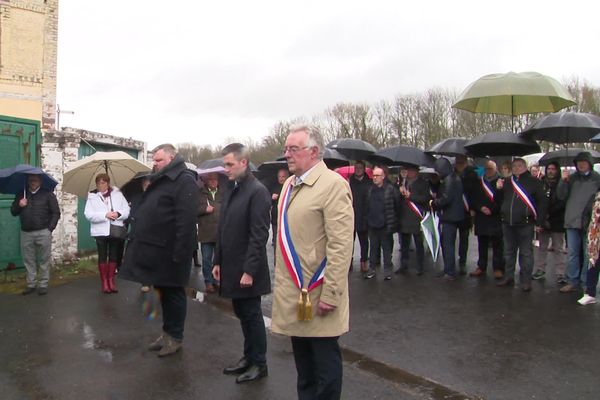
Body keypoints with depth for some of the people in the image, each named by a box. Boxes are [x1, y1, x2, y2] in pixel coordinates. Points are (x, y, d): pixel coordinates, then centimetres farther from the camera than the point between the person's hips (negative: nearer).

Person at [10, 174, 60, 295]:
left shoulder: (47, 194, 1)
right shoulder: (21, 195, 11)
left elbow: (56, 213, 0)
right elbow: (13, 212, 13)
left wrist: (50, 228, -6)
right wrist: (19, 205, -8)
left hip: (43, 233, -3)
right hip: (26, 233, 4)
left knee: (44, 260, 1)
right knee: (28, 260, 8)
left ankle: (43, 284, 9)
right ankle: (31, 284, 18)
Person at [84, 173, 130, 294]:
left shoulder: (117, 194, 5)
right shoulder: (92, 196, 2)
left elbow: (127, 210, 2)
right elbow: (88, 214, -9)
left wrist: (118, 214, -18)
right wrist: (105, 215, -20)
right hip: (100, 231, -1)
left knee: (114, 255, 8)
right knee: (102, 256, 3)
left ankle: (111, 280, 20)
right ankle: (104, 281, 12)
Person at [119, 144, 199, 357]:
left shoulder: (184, 180, -15)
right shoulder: (160, 180, 16)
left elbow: (186, 220, -23)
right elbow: (147, 213, 23)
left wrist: (179, 253, -26)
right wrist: (137, 236, 17)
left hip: (169, 251, -9)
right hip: (154, 249, 9)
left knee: (173, 293, 4)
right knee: (163, 292, 17)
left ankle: (175, 337, 18)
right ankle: (168, 332, 30)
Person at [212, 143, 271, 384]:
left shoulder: (257, 192, -15)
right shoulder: (232, 190, 10)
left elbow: (259, 235, -19)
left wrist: (249, 271, -20)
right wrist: (218, 261, 13)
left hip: (246, 270, -7)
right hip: (231, 267, 7)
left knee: (251, 315, 6)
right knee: (242, 314, 17)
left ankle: (259, 364, 22)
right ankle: (249, 357, 32)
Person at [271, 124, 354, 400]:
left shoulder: (333, 184, -15)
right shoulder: (290, 184, 10)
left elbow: (341, 245, -20)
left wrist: (330, 294, -20)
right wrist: (283, 281, 15)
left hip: (317, 293, -7)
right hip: (292, 291, 8)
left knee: (325, 362, 8)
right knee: (302, 361, 20)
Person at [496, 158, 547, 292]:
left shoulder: (533, 182, -2)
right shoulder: (507, 182, 13)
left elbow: (542, 202, -6)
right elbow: (498, 201, 19)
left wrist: (539, 221, -11)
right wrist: (499, 189, 0)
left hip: (525, 224, -5)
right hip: (507, 224, 5)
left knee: (526, 253, 1)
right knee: (509, 252, 13)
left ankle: (526, 281, 7)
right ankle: (508, 277, 24)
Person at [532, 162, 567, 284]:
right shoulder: (541, 183, 5)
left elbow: (562, 202, -7)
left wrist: (549, 213, -15)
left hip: (557, 222, -3)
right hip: (543, 221, 3)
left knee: (558, 249, 3)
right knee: (541, 247, 12)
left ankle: (560, 274, 8)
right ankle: (540, 270, 22)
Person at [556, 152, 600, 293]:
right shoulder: (572, 178, 9)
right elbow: (561, 196, 5)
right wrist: (563, 181, -10)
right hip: (572, 222, 3)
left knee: (588, 254, 4)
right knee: (572, 254, 7)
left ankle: (586, 283, 13)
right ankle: (573, 281, 15)